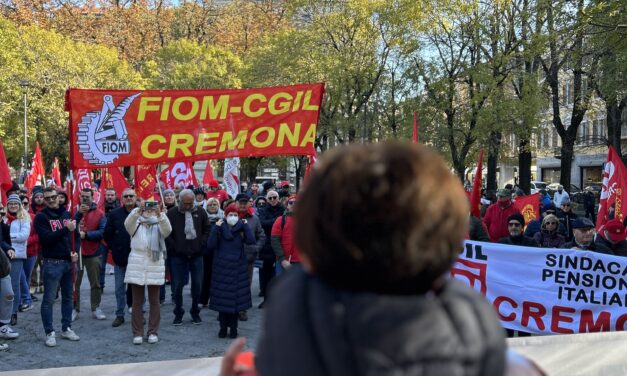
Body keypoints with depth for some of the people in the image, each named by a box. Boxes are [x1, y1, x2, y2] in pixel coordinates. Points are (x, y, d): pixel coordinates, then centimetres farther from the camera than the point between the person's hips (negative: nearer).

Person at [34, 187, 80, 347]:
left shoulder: (66, 214, 12)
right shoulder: (41, 217, -5)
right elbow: (47, 238, -18)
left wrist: (75, 252, 3)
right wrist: (66, 229, -21)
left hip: (68, 261, 6)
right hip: (52, 263, -5)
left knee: (68, 297, 11)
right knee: (49, 299, -2)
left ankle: (66, 328, 21)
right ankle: (50, 333, 5)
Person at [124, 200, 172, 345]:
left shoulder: (159, 226, 7)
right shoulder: (136, 226, 8)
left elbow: (167, 229, -16)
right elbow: (128, 223, -15)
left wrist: (160, 214, -33)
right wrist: (138, 210, -33)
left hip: (155, 266, 0)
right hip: (136, 266, 0)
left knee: (154, 301, 4)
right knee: (137, 302, 3)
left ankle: (153, 332, 12)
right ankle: (137, 333, 10)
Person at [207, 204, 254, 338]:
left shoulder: (241, 228, 4)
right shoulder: (219, 228, 0)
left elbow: (251, 241, -12)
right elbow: (210, 245, -11)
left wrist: (246, 226, -12)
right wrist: (215, 228, -17)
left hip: (238, 268, 1)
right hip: (222, 267, -1)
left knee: (236, 298, 3)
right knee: (222, 298, 1)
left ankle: (233, 328, 13)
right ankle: (223, 327, 13)